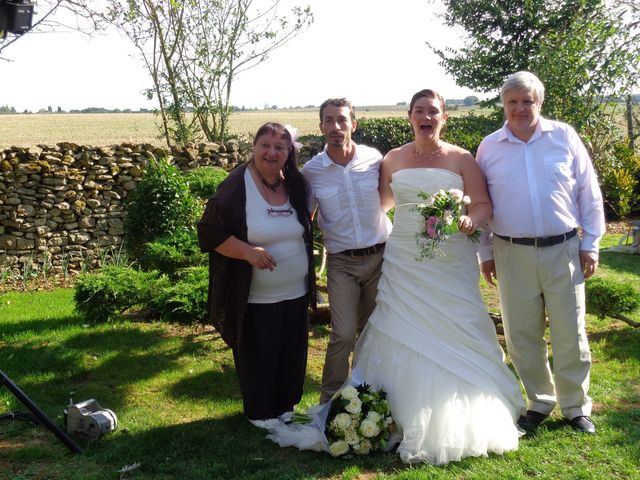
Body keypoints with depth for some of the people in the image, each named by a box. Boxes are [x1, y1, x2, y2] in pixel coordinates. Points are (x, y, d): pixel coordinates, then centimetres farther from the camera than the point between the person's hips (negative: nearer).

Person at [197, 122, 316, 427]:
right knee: (258, 356, 9)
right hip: (255, 298, -5)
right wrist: (248, 251, -26)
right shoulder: (236, 186, -14)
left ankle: (286, 405, 37)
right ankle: (259, 413, 29)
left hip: (295, 293, 5)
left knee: (292, 354, 17)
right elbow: (210, 232, -15)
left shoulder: (296, 185, 3)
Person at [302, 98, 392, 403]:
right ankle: (330, 400, 10)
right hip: (342, 263, -1)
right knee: (343, 334, -8)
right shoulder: (311, 171, -5)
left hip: (380, 256, 2)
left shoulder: (374, 159, -5)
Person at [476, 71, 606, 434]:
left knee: (570, 333, 4)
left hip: (563, 250, -1)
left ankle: (576, 406, 20)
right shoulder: (489, 147, 4)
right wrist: (486, 252, 8)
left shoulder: (565, 137, 2)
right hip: (513, 254, 1)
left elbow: (589, 193, 5)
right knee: (522, 335, 8)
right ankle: (540, 401, 25)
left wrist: (591, 244, 2)